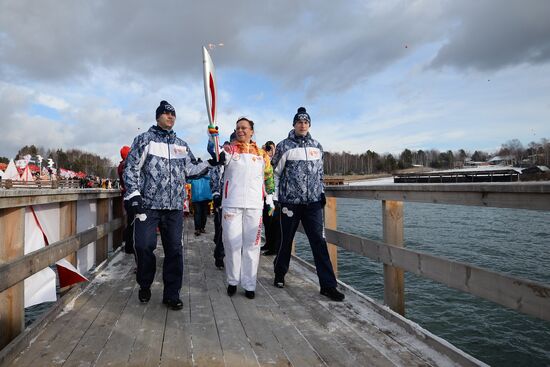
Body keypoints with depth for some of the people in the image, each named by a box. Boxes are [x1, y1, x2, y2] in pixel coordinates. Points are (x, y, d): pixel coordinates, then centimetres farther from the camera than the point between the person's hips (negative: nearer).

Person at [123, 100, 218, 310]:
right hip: (147, 204, -3)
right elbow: (131, 168, 0)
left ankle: (171, 294, 12)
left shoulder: (181, 145, 19)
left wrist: (210, 163, 10)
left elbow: (190, 169, 21)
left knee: (174, 249, 2)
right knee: (144, 246, -5)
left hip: (175, 206, 4)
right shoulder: (144, 139, 6)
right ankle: (144, 287, 22)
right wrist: (133, 194, -10)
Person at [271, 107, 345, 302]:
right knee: (286, 240, 9)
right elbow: (275, 173, 2)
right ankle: (279, 275, 31)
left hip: (313, 202, 3)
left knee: (319, 242, -2)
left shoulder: (317, 146, 13)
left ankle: (328, 285, 3)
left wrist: (322, 192, 15)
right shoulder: (284, 146, 1)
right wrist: (275, 198, -1)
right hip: (290, 202, -3)